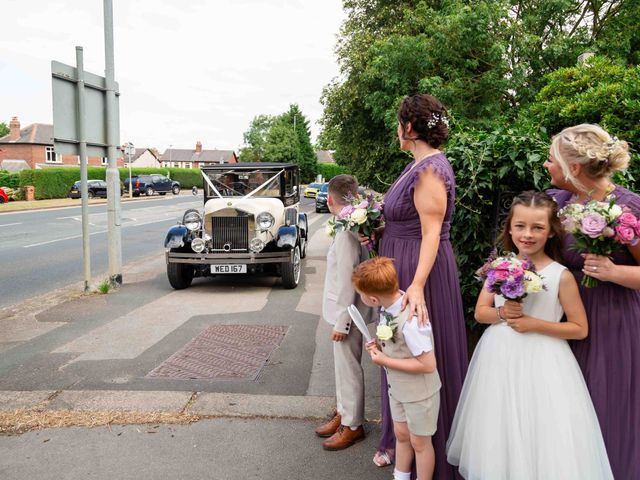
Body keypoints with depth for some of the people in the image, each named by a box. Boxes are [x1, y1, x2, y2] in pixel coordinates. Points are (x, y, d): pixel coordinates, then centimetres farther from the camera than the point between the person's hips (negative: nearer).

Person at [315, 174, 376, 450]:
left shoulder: (347, 232, -23)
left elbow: (347, 280, -24)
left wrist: (342, 321, -19)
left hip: (348, 312, -10)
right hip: (344, 310, 10)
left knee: (348, 368, 5)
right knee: (343, 366, 21)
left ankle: (352, 425, 20)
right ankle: (342, 413, 37)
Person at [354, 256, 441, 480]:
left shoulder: (411, 321, -36)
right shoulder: (389, 306, -11)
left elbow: (428, 364, -31)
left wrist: (385, 361, -26)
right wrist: (379, 346, -10)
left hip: (419, 392, -8)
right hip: (398, 387, 8)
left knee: (419, 441, 16)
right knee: (401, 434, 26)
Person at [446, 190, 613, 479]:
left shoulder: (561, 276, -10)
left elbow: (580, 329, -6)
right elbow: (480, 312, 5)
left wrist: (534, 324, -17)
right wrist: (502, 313, -16)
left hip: (541, 361, -3)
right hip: (499, 356, 4)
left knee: (544, 440, 4)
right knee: (499, 432, 17)